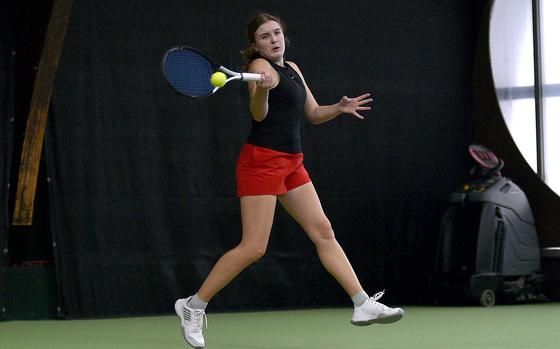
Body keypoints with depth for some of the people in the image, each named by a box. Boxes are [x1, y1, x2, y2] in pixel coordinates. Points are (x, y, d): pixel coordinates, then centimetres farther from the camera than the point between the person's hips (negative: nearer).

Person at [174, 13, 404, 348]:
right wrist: (261, 90, -48)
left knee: (323, 231, 4)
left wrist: (340, 108, 3)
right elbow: (258, 114, -27)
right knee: (253, 248, -11)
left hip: (291, 163, 8)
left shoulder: (292, 68, 15)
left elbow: (313, 114, 22)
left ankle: (364, 305, 4)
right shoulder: (260, 66, -10)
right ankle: (193, 305, 0)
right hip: (262, 161, -8)